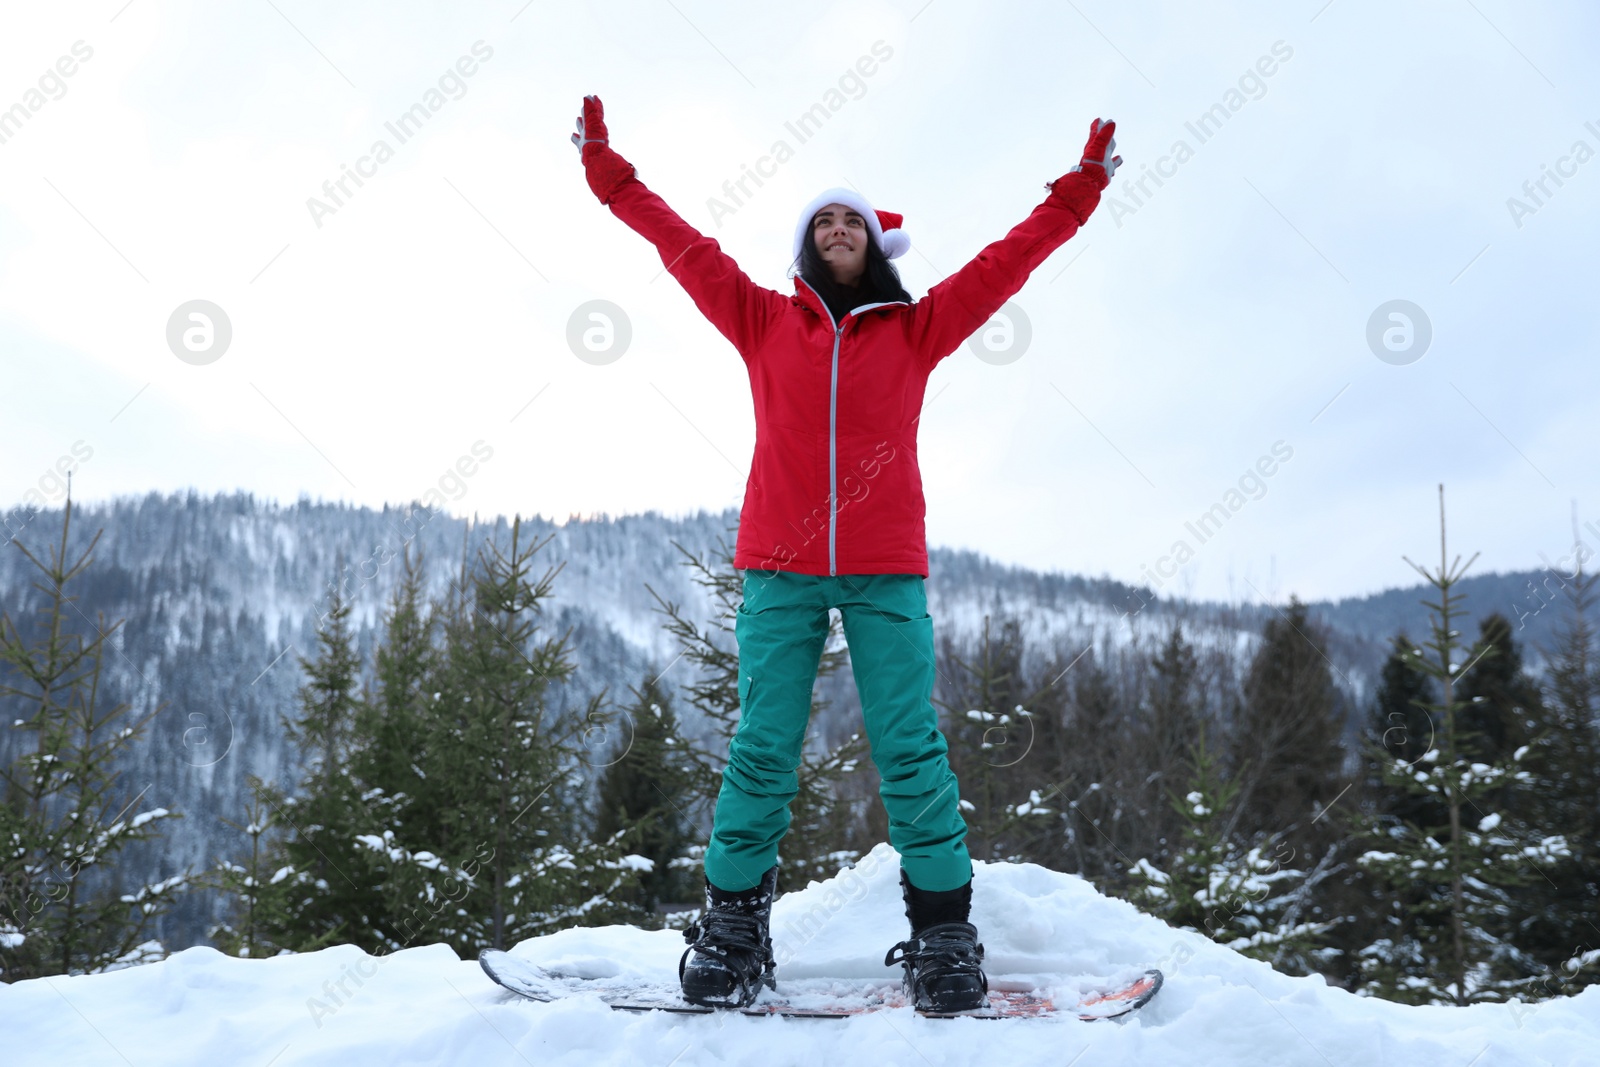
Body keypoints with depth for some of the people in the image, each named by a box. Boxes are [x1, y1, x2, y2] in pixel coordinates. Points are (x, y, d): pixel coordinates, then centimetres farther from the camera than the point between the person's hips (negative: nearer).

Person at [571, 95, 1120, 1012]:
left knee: (911, 752, -3)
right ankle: (734, 929, 8)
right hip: (780, 569, 0)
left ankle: (944, 937, 2)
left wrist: (1082, 189, 11)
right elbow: (682, 244, 13)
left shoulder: (914, 330, 12)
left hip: (886, 573, 0)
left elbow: (1009, 260, 12)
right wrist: (606, 169, 13)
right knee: (762, 752, -2)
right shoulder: (765, 323, 12)